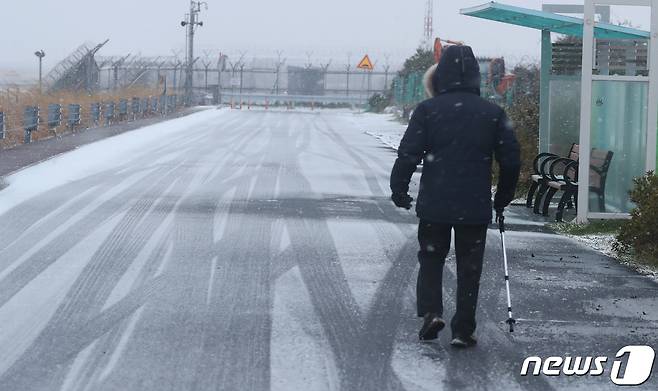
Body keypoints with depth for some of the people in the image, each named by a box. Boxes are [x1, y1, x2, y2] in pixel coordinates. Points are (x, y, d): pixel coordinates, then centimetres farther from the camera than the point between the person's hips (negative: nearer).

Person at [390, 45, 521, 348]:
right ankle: (463, 330, 8)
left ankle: (431, 311, -2)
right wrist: (503, 198, 16)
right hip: (476, 207, 1)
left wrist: (398, 190, 4)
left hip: (434, 203, -1)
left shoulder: (427, 110, -5)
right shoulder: (493, 113, 1)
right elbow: (511, 160, 3)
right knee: (469, 267, 9)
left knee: (431, 257, 16)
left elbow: (408, 154, -8)